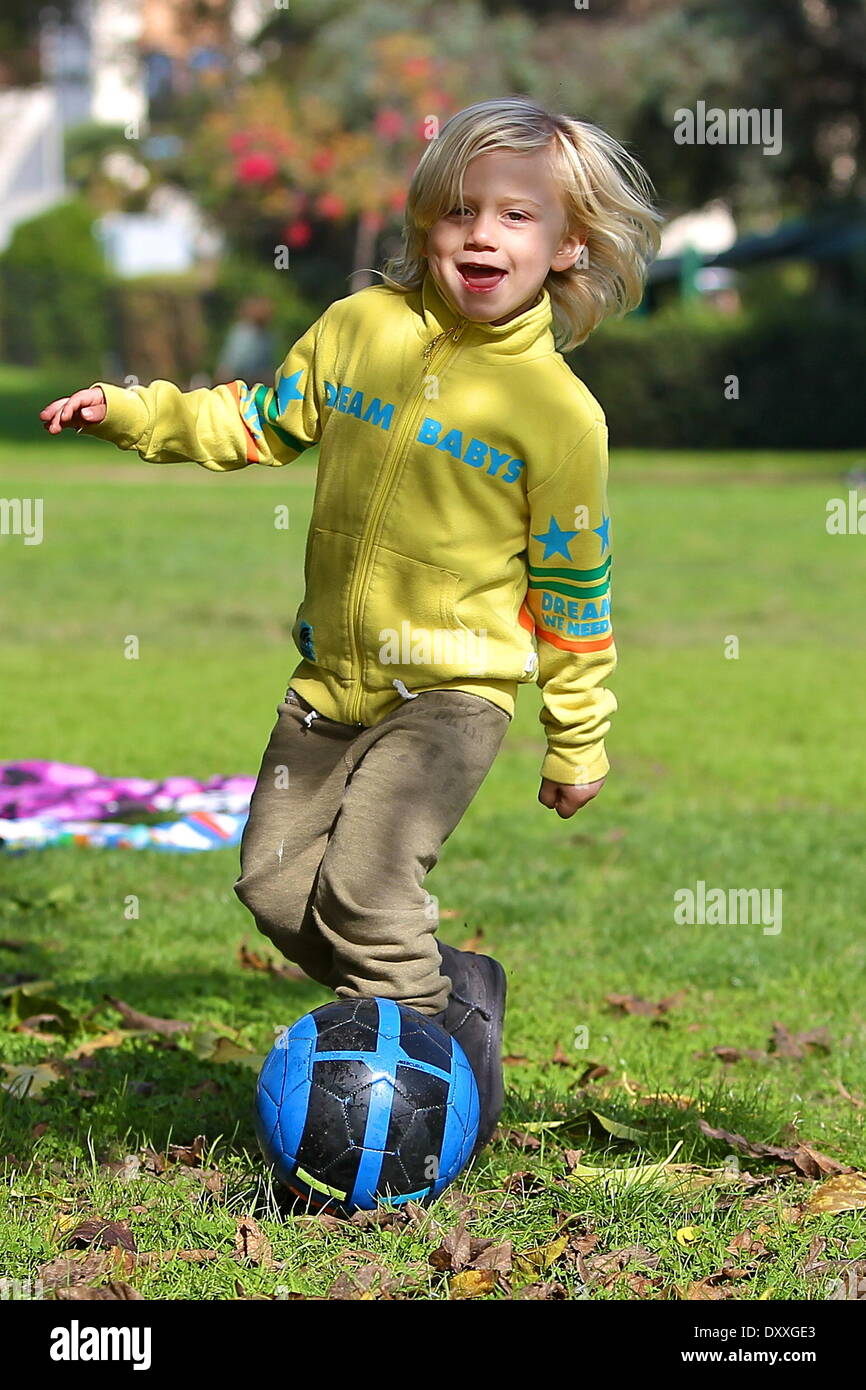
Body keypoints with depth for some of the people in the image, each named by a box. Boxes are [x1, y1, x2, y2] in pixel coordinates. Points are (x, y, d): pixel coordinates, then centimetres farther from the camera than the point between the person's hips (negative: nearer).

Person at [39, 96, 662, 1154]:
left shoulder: (558, 410, -10)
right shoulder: (358, 328, -1)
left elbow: (574, 586, -2)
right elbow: (261, 423, 16)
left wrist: (578, 742, 4)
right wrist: (138, 415, 6)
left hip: (452, 689, -5)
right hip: (330, 678, 5)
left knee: (365, 884, -20)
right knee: (274, 885, 7)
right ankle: (453, 989, 25)